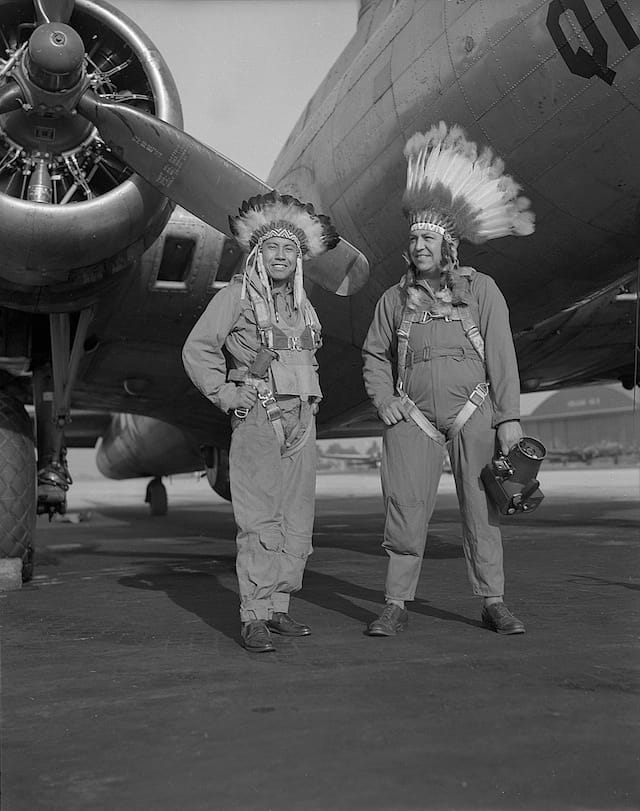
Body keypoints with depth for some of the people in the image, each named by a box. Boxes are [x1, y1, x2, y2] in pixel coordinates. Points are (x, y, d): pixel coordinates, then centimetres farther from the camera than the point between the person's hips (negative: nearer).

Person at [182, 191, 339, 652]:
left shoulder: (302, 304, 18)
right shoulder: (236, 297, 0)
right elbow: (197, 350, -2)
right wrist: (225, 395, -9)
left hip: (301, 419, 6)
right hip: (256, 419, -6)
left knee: (297, 519, 5)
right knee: (260, 521, -11)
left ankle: (279, 608, 13)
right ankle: (254, 618, -7)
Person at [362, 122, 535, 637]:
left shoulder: (481, 290, 2)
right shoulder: (395, 299, 8)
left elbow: (501, 356, -1)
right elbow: (374, 355, 15)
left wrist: (510, 417, -6)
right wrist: (383, 400, -1)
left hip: (473, 411, -1)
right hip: (413, 415, 1)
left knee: (482, 507, 3)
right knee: (406, 508, -5)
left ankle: (494, 603, 14)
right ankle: (397, 605, 4)